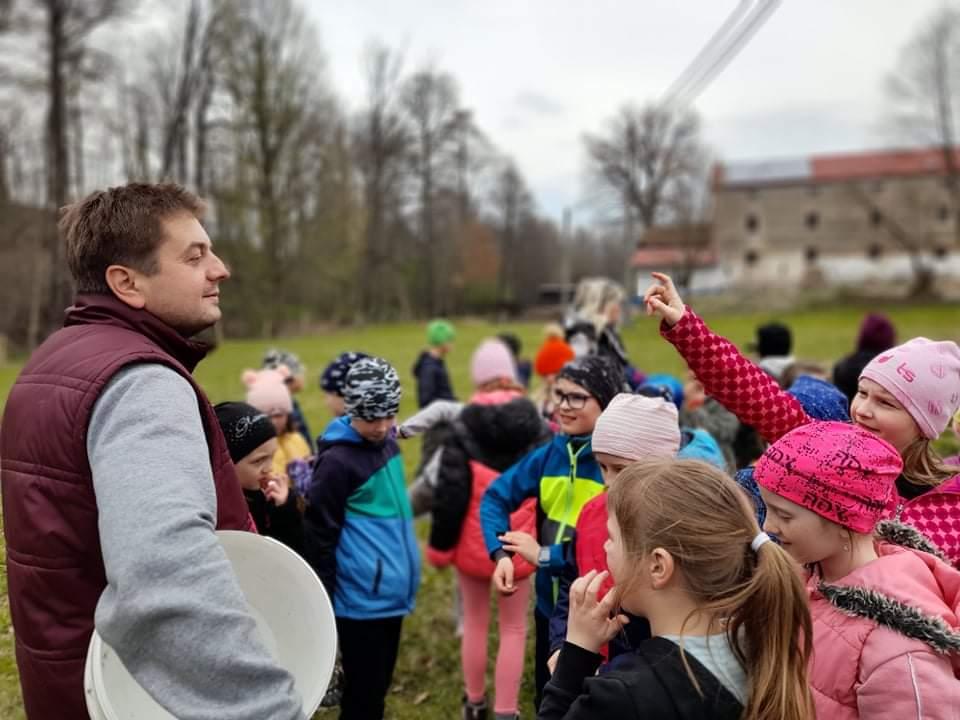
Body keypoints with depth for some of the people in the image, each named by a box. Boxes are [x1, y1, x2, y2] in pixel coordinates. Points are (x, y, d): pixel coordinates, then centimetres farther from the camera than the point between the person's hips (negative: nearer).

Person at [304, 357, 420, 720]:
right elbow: (319, 538, -14)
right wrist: (323, 606, -10)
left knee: (380, 686, 19)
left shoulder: (388, 442, 6)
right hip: (361, 598, -7)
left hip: (391, 591, 7)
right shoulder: (336, 460, -17)